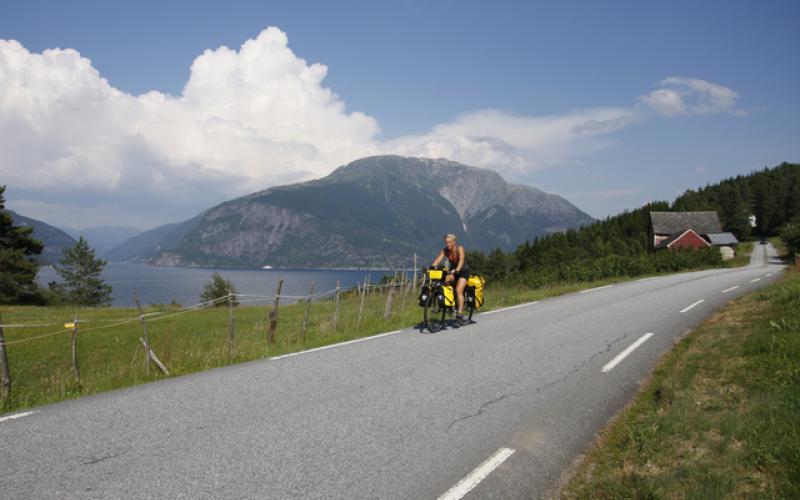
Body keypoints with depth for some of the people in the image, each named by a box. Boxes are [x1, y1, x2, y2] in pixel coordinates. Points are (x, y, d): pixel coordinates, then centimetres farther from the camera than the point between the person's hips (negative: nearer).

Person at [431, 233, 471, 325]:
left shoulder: (460, 248, -21)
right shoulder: (445, 250, -9)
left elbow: (461, 260, -35)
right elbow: (438, 259, -20)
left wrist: (457, 270, -52)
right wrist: (431, 268, -38)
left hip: (463, 271, -5)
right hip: (452, 272, 5)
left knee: (458, 290, -23)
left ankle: (460, 314, -25)